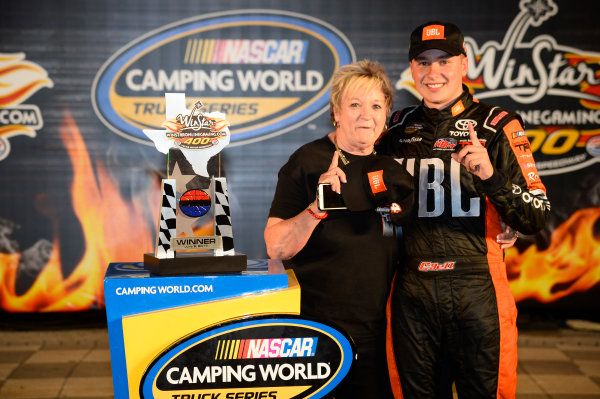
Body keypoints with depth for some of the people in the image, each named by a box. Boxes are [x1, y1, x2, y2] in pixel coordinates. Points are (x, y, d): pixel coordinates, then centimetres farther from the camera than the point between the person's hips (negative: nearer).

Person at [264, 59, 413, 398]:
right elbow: (276, 248, -12)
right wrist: (318, 206, -27)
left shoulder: (394, 171, 8)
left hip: (374, 330, 5)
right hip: (314, 325, -4)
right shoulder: (309, 162, -7)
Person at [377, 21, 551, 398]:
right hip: (412, 292, 3)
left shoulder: (498, 126, -2)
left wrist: (491, 176, -21)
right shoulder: (398, 129, 9)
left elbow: (536, 218, -7)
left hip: (477, 291, -3)